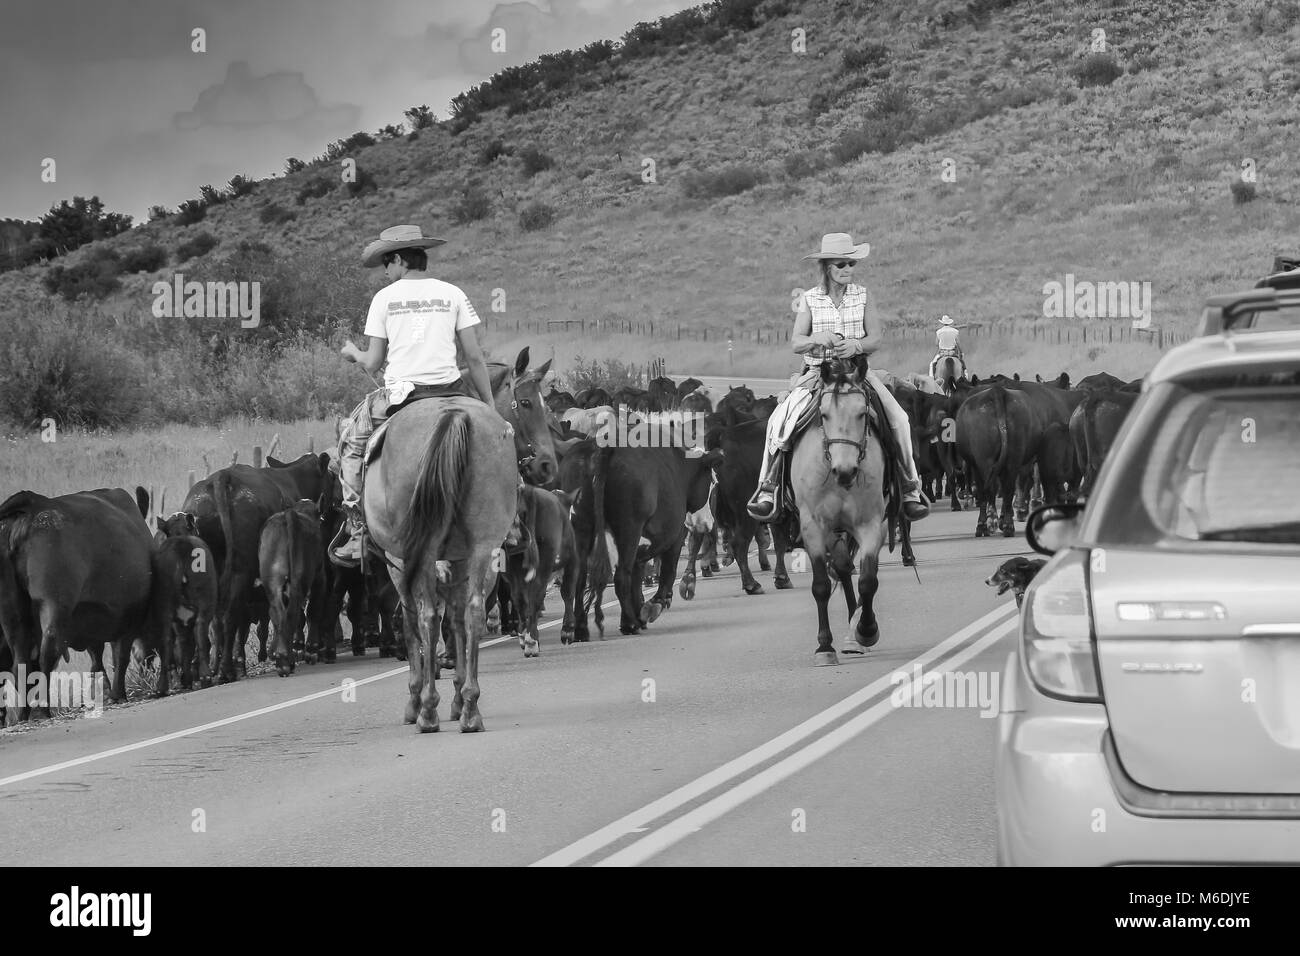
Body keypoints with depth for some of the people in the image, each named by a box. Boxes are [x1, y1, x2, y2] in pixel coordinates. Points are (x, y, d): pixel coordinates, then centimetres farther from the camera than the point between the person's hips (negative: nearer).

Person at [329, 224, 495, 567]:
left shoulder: (384, 298, 3)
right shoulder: (452, 294, 5)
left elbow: (372, 364, 5)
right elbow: (474, 357, 2)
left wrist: (353, 353, 27)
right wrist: (490, 406, 7)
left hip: (400, 394, -1)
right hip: (450, 389, 1)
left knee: (352, 437, 22)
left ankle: (356, 529, 16)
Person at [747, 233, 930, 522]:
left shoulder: (863, 296, 2)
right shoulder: (810, 299, 1)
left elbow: (875, 339, -4)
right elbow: (795, 342, -4)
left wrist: (856, 345, -26)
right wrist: (817, 339, -26)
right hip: (817, 371, 0)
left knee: (898, 418, -17)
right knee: (780, 419, -21)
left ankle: (911, 487, -1)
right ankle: (767, 486, -7)